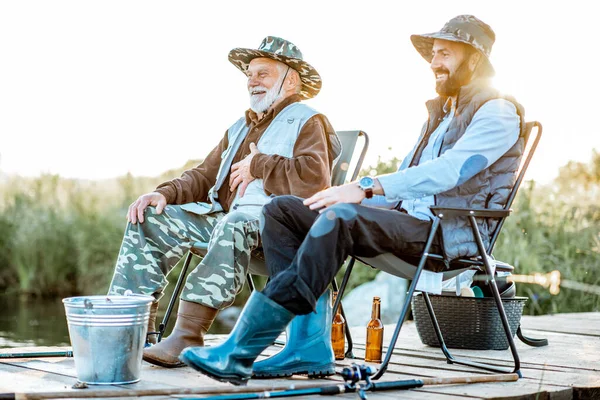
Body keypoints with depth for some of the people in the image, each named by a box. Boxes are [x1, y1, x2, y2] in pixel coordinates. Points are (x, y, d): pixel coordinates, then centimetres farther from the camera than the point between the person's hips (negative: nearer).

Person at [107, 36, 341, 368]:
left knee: (233, 225, -40)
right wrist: (166, 193, 5)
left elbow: (314, 179, -16)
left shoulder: (308, 122, 3)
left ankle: (188, 335, -44)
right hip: (223, 215, 8)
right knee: (150, 219, -6)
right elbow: (204, 177, 24)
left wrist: (257, 166, -8)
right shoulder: (241, 127, 28)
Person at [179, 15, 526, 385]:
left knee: (339, 218, -36)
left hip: (450, 232, -9)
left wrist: (367, 187, -29)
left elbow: (448, 171, -20)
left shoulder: (498, 112, -4)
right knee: (281, 209, -6)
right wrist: (352, 194, 2)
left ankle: (240, 351, -39)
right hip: (409, 218, 9)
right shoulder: (441, 112, 27)